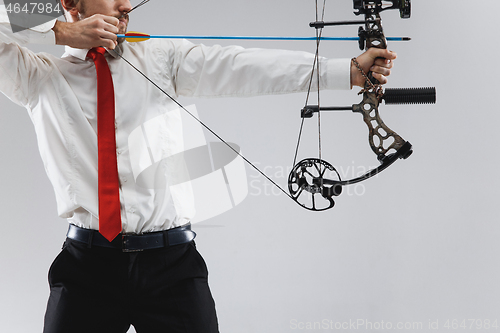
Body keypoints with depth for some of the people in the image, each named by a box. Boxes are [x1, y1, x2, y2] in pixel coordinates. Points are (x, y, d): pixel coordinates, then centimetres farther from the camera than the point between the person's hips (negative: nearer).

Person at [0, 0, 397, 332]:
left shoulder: (161, 60, 9)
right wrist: (60, 32, -7)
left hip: (170, 259, 1)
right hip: (87, 261, 0)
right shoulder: (40, 78, 6)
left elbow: (244, 67, -1)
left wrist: (350, 70, -12)